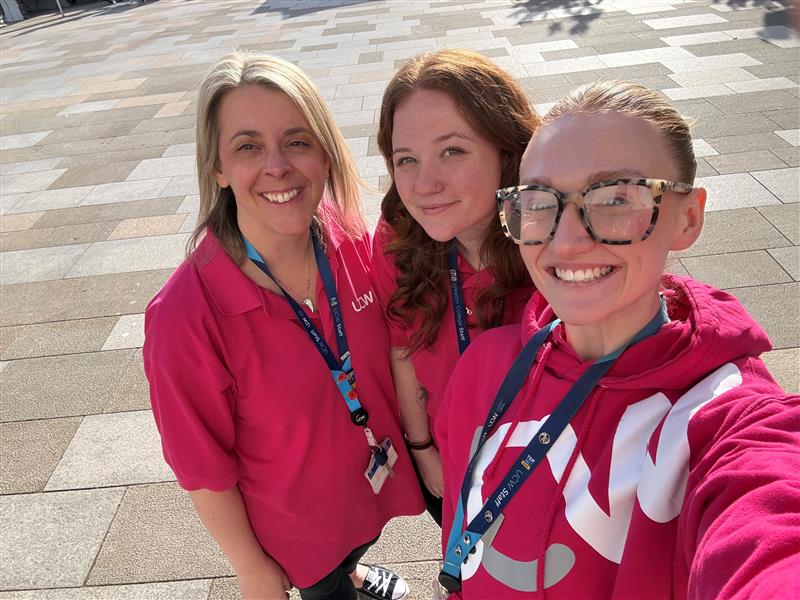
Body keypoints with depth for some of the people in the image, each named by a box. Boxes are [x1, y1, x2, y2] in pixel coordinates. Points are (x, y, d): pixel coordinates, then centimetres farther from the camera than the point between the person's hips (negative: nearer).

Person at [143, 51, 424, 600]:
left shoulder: (352, 240, -20)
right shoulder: (186, 318, -33)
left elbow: (388, 347, -3)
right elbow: (205, 472, -20)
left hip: (379, 473, 5)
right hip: (299, 522, -4)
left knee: (359, 543, 35)